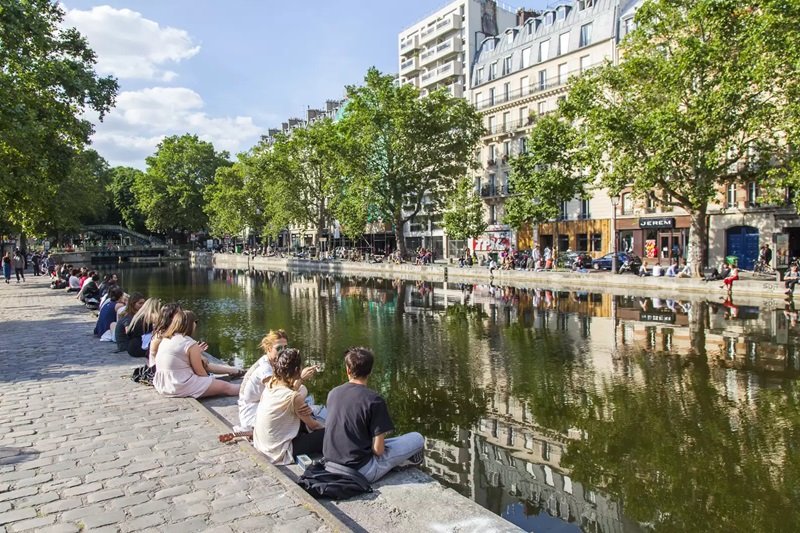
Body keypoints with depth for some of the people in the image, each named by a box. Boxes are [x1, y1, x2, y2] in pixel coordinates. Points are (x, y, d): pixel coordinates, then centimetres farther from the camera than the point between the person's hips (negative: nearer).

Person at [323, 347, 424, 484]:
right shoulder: (374, 400, -18)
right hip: (360, 471, -6)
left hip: (332, 463, 6)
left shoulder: (332, 393, 1)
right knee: (417, 438, 8)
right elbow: (378, 449, -17)